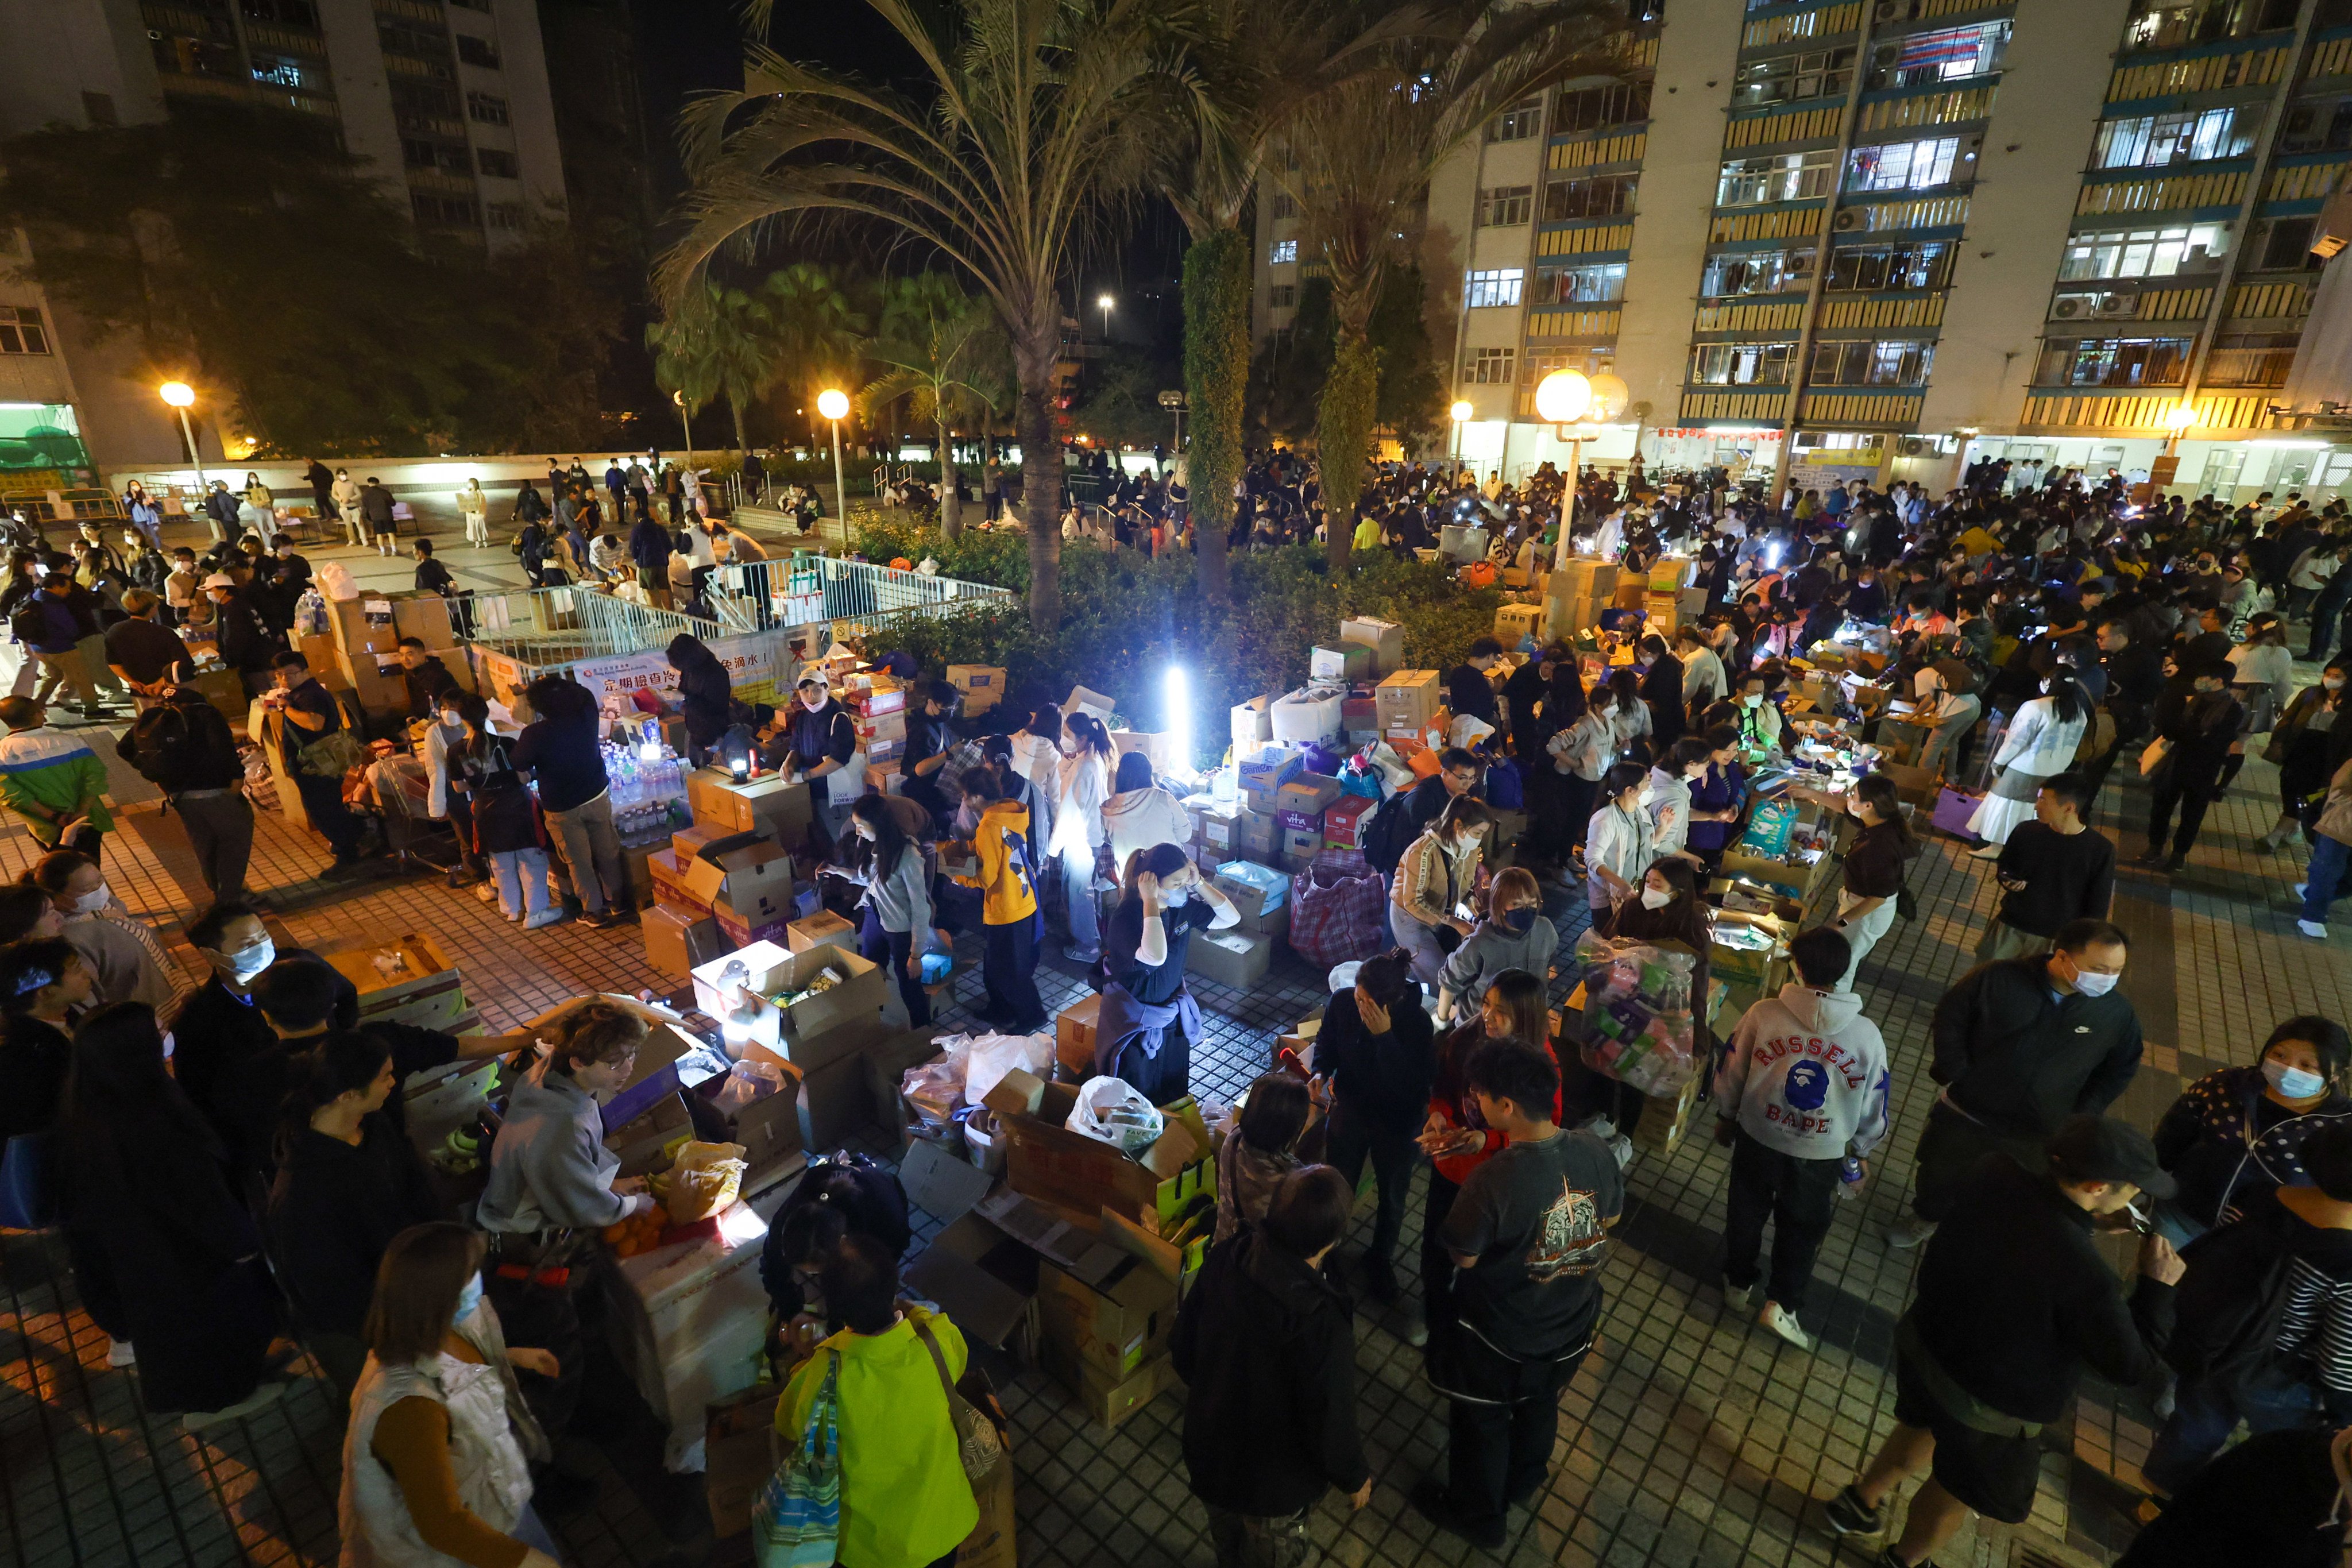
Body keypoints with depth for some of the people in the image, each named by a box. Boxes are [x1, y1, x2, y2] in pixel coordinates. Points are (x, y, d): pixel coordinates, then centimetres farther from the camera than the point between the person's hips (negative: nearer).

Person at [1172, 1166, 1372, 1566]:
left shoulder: (1224, 1259, -24)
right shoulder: (1322, 1322, -40)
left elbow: (1181, 1347, -8)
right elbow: (1331, 1423, -24)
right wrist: (1356, 1477, -2)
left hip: (1207, 1452, 4)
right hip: (1274, 1483, -4)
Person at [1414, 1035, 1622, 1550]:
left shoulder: (1493, 1180, -38)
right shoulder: (1595, 1150, -21)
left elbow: (1464, 1257, -22)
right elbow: (1610, 1217, -1)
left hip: (1499, 1337, -5)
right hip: (1572, 1325, 5)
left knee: (1481, 1423, 24)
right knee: (1539, 1406, 34)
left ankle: (1477, 1515, 49)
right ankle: (1522, 1485, 60)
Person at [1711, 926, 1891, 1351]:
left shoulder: (1764, 1013, -20)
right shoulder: (1867, 1035, -18)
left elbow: (1731, 1073, -7)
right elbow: (1873, 1105, -4)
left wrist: (1726, 1115, 13)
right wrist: (1863, 1149, 16)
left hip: (1757, 1137, 1)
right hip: (1821, 1154, 0)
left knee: (1745, 1214, 24)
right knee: (1802, 1230, 24)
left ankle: (1739, 1283, 43)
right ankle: (1781, 1304, 24)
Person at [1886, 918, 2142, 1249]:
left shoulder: (2118, 1013, -12)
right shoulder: (1997, 980, -20)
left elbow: (2121, 1069, 5)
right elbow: (1949, 1021, -7)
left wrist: (2081, 1115, -2)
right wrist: (1957, 1076, -11)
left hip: (2036, 1137, 1)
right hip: (1965, 1117, 0)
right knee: (1941, 1173, 21)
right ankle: (1926, 1220, 49)